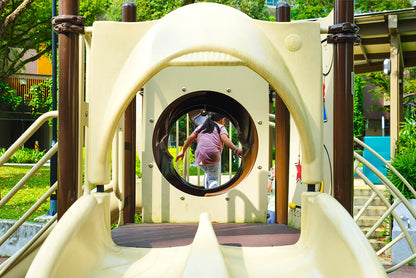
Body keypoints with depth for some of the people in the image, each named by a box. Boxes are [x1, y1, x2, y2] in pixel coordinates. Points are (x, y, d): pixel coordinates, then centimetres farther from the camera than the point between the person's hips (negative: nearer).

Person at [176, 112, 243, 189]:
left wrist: (183, 151, 13)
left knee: (208, 173, 32)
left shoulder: (201, 127, 21)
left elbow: (190, 138, 11)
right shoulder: (220, 127, 8)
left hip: (200, 158, 4)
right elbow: (224, 139, -12)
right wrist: (235, 149, -23)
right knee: (213, 178, 15)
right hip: (213, 157, -4)